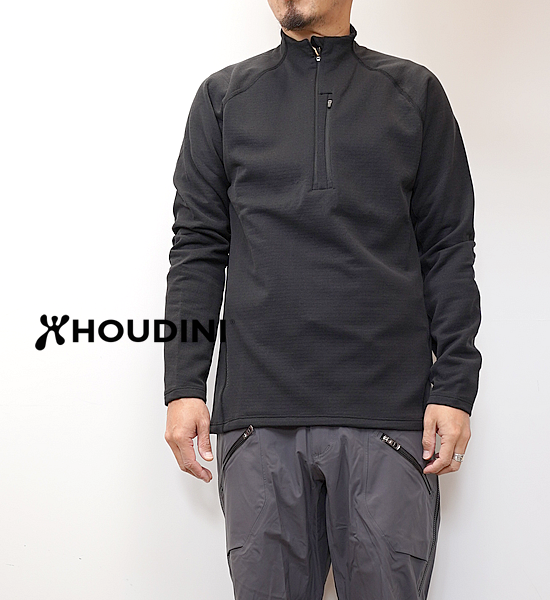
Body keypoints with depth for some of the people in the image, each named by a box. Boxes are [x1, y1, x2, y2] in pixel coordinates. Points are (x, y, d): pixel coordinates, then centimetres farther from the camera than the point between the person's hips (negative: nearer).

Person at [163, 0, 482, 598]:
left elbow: (448, 249, 7)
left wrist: (454, 386, -2)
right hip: (258, 412, 1)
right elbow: (197, 248, 10)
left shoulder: (415, 93, 12)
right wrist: (183, 386, 1)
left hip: (389, 410, 0)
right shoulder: (223, 98, 14)